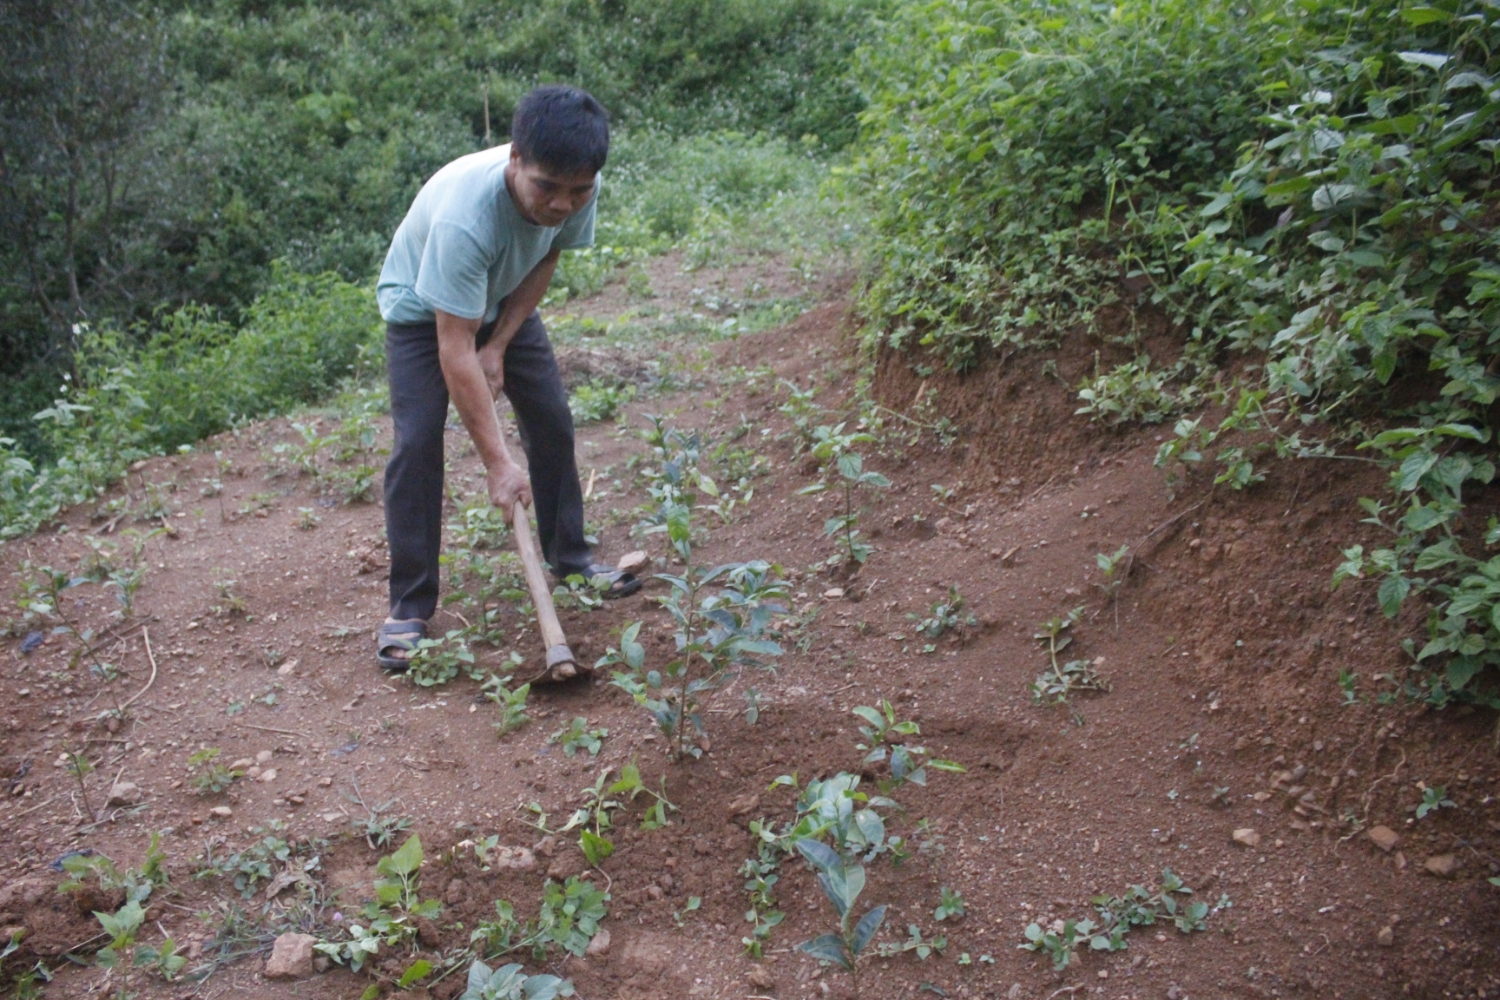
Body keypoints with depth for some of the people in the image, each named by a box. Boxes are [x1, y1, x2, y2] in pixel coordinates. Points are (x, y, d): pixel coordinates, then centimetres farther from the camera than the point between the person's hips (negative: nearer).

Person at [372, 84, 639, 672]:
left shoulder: (578, 189, -26)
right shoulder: (465, 216, -43)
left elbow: (546, 260, -6)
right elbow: (454, 351, -40)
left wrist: (498, 346, -14)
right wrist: (497, 462, -39)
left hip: (502, 303, 6)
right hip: (423, 309, -5)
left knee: (552, 421, 3)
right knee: (417, 443, -15)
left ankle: (569, 557, 21)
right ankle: (409, 607, -6)